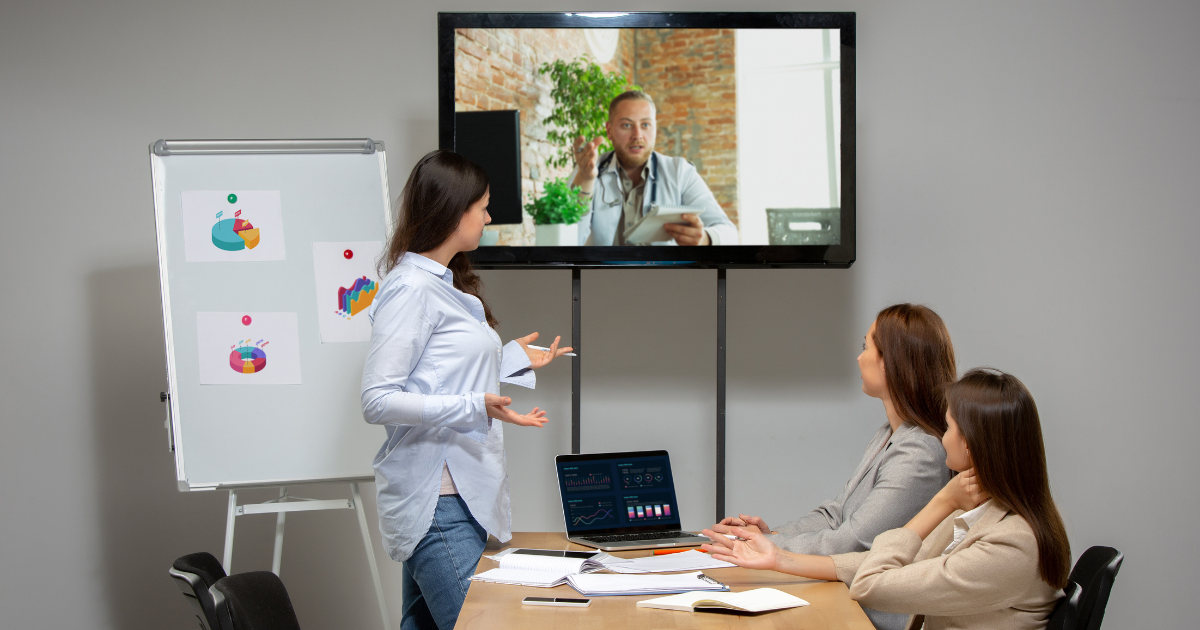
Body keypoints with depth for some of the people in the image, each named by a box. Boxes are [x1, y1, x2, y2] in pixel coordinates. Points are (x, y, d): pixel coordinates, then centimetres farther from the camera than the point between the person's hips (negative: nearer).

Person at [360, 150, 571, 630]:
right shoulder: (411, 288, -13)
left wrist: (515, 359, 32)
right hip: (437, 500, -10)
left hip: (460, 493, 10)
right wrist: (476, 408, -26)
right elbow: (378, 400, -18)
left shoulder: (443, 283, 18)